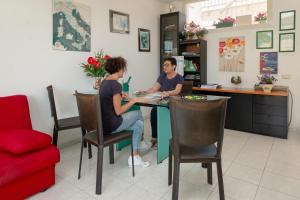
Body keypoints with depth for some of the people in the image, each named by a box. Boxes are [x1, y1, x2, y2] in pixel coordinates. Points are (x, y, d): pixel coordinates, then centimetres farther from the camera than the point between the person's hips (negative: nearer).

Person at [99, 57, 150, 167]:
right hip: (111, 125, -8)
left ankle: (135, 157, 19)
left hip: (104, 123, 8)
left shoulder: (105, 82, 8)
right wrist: (134, 100, -11)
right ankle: (139, 141, 36)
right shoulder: (116, 84, -21)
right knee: (138, 114, 13)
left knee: (139, 124, 15)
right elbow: (118, 111, -21)